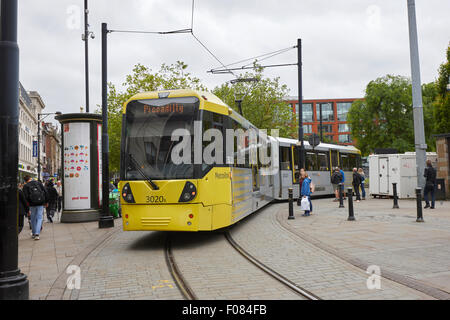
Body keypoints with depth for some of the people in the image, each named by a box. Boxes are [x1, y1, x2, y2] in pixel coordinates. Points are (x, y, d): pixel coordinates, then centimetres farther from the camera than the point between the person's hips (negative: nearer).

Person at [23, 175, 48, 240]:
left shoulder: (25, 186, 1)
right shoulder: (38, 183, 8)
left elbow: (26, 196, -11)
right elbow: (45, 192, 5)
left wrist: (28, 203, 0)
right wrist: (46, 201, 11)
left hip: (32, 204, -1)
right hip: (40, 203, 1)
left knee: (33, 219, 14)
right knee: (39, 218, 2)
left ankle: (34, 233, 23)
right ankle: (37, 234, -13)